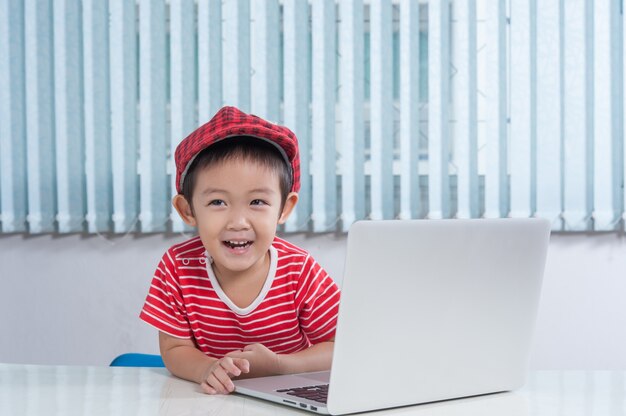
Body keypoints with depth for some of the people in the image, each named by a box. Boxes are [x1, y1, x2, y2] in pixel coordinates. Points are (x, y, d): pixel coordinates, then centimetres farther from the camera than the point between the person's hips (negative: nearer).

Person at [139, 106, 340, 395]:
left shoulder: (301, 272, -16)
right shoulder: (178, 267, -13)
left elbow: (339, 347, -13)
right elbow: (174, 349, -10)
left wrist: (277, 366, -29)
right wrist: (208, 369, -32)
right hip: (213, 398, 2)